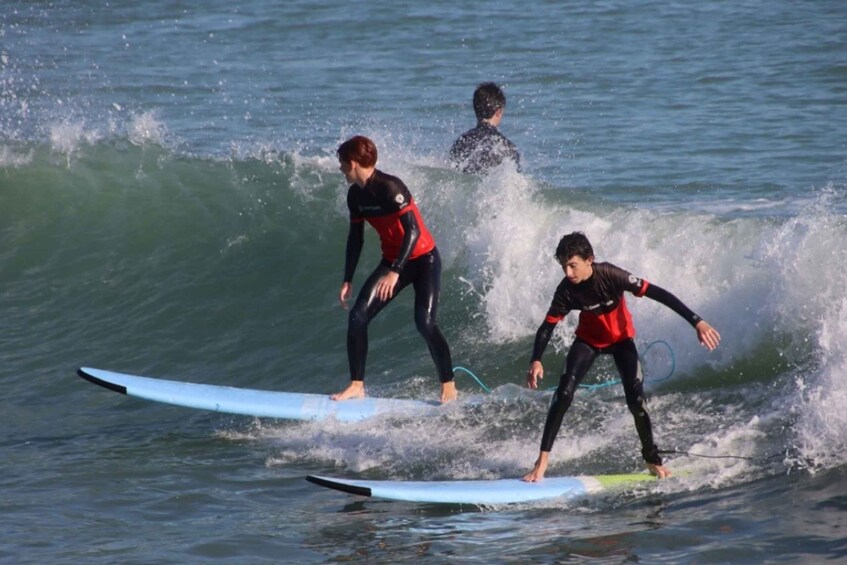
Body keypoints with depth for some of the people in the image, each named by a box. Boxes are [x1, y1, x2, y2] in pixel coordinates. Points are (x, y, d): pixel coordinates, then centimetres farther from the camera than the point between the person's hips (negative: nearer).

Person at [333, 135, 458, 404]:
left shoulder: (389, 188, -24)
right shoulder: (356, 194, 2)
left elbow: (413, 230, -30)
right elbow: (355, 238, 12)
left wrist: (395, 272, -36)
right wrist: (347, 280, 10)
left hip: (424, 259, -8)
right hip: (392, 261, 8)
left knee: (425, 323, -20)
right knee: (357, 317, -5)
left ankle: (449, 386, -5)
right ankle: (357, 385, 2)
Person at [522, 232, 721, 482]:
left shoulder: (611, 276, -33)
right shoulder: (566, 290, -25)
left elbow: (658, 294, -31)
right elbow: (547, 327, -17)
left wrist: (697, 322, -34)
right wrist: (536, 361, -35)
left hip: (621, 338, -1)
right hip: (589, 339, 1)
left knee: (636, 401, -12)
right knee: (564, 394, -17)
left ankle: (652, 460, 11)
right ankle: (543, 460, -11)